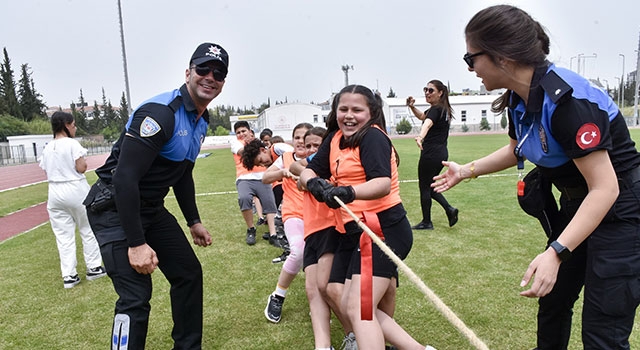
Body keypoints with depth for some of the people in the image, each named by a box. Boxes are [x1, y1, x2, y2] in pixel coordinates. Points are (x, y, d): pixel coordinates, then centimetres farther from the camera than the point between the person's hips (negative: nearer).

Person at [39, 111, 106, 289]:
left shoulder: (47, 148, 8)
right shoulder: (72, 144, -11)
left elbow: (47, 174, 9)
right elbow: (81, 168, -15)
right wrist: (83, 159, 4)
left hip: (55, 193, 6)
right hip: (76, 191, -5)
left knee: (63, 235, 8)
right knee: (88, 230, 9)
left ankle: (69, 276, 9)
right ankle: (93, 268, 17)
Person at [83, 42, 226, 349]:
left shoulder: (201, 121, 6)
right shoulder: (160, 113, -23)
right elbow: (124, 177, -28)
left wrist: (194, 222, 19)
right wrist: (136, 243, -27)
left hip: (152, 209, 9)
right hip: (115, 209, -9)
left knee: (189, 273, 12)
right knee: (136, 296, -13)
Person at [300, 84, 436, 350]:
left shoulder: (372, 136, -12)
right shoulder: (335, 138, 11)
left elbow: (383, 183, -26)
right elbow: (309, 171, 7)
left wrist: (348, 192, -42)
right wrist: (313, 182, -15)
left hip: (383, 230, -9)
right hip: (357, 232, 9)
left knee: (358, 309, -13)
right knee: (350, 305, 13)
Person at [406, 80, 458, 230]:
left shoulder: (436, 109, -15)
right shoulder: (443, 109, 15)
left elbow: (428, 123, -38)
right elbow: (422, 116, 30)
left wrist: (420, 136, -58)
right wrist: (412, 107, 10)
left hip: (431, 154, -10)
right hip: (441, 154, 10)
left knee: (424, 187, 2)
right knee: (429, 186, 18)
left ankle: (426, 222, 11)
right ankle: (449, 209, 7)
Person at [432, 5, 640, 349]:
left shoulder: (566, 100, -29)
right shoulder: (519, 99, -3)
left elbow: (604, 189, -29)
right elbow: (516, 150, 17)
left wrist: (555, 253, -36)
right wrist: (466, 170, 10)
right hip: (576, 205, 9)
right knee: (551, 303, 20)